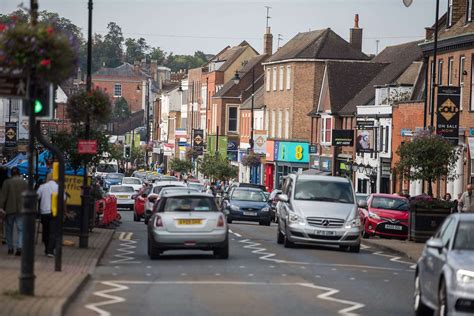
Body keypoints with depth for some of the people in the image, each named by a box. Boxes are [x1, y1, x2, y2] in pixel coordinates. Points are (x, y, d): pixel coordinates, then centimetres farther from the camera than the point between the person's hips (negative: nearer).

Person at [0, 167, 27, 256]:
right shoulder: (25, 183, -2)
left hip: (9, 209, 0)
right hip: (21, 210, 0)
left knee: (9, 229, 12)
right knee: (20, 229, 1)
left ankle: (10, 248, 14)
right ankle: (19, 248, -12)